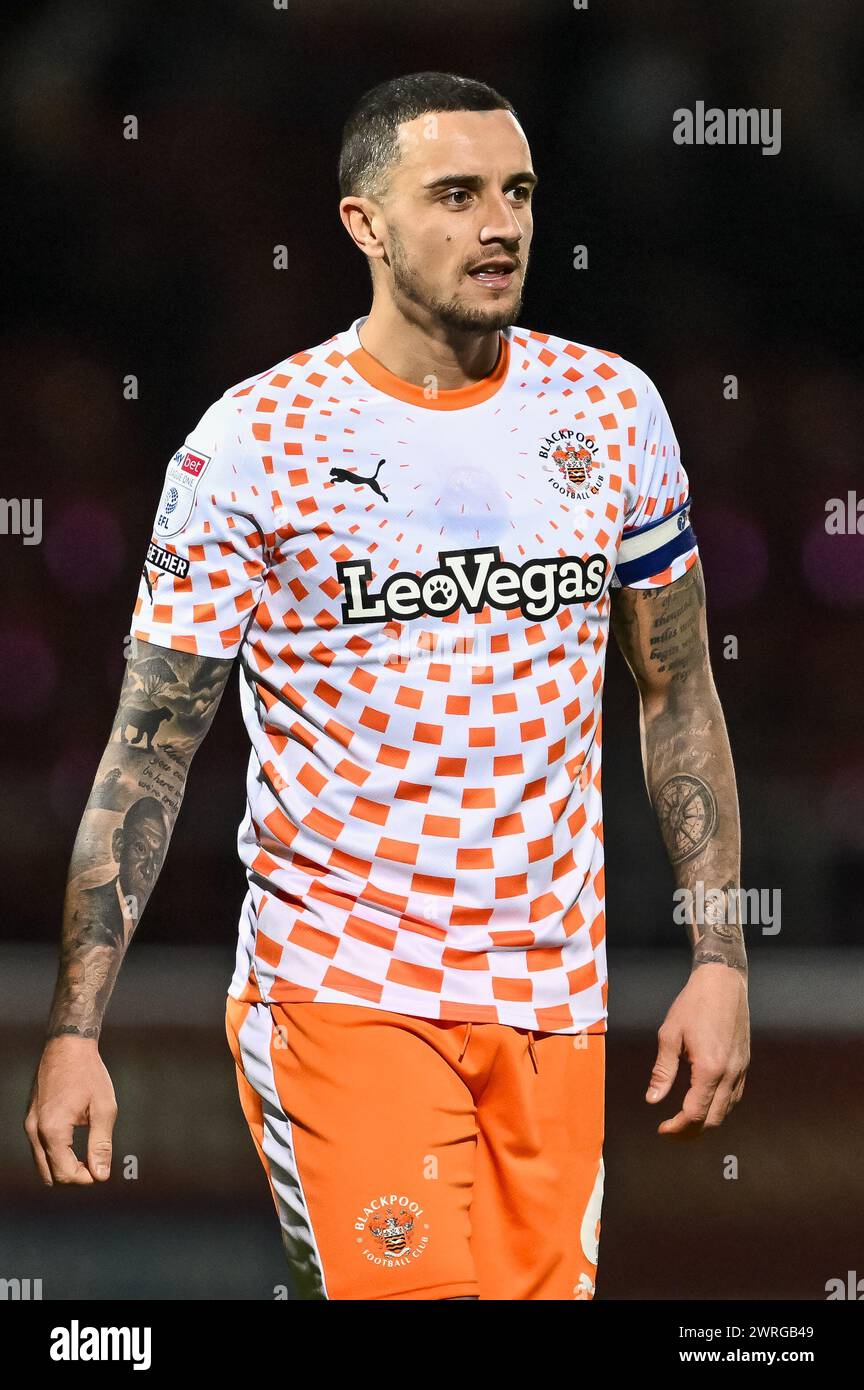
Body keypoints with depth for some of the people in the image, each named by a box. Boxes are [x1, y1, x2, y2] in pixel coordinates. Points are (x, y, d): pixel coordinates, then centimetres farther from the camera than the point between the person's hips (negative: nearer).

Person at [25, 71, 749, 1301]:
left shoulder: (610, 407, 5)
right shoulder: (252, 443, -7)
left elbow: (678, 695, 14)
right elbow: (150, 749, -4)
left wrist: (721, 962, 7)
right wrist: (73, 1028, -10)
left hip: (553, 995, 4)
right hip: (342, 990, -4)